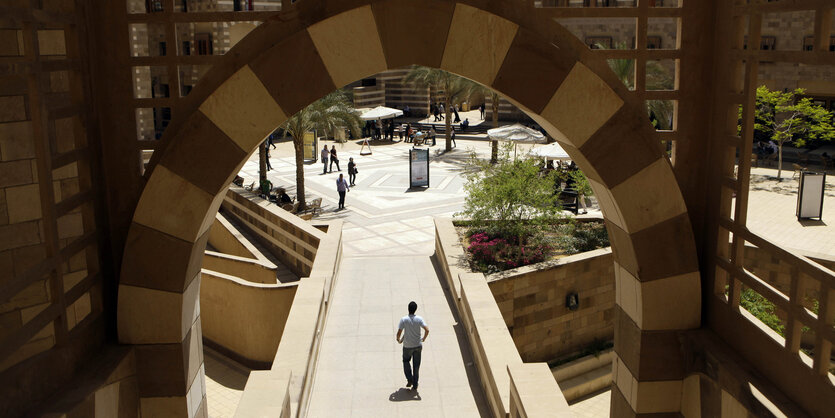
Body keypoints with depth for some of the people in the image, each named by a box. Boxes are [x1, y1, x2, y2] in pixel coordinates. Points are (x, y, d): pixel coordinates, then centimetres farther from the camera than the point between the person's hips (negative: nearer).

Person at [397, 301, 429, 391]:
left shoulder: (403, 319, -14)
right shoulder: (419, 319, -9)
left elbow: (399, 333, -16)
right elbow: (427, 330, -14)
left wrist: (399, 340, 4)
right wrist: (423, 339, 3)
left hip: (407, 346, -2)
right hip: (418, 345, 2)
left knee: (406, 361, 23)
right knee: (416, 365, 13)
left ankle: (410, 380, 11)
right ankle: (415, 385, 17)